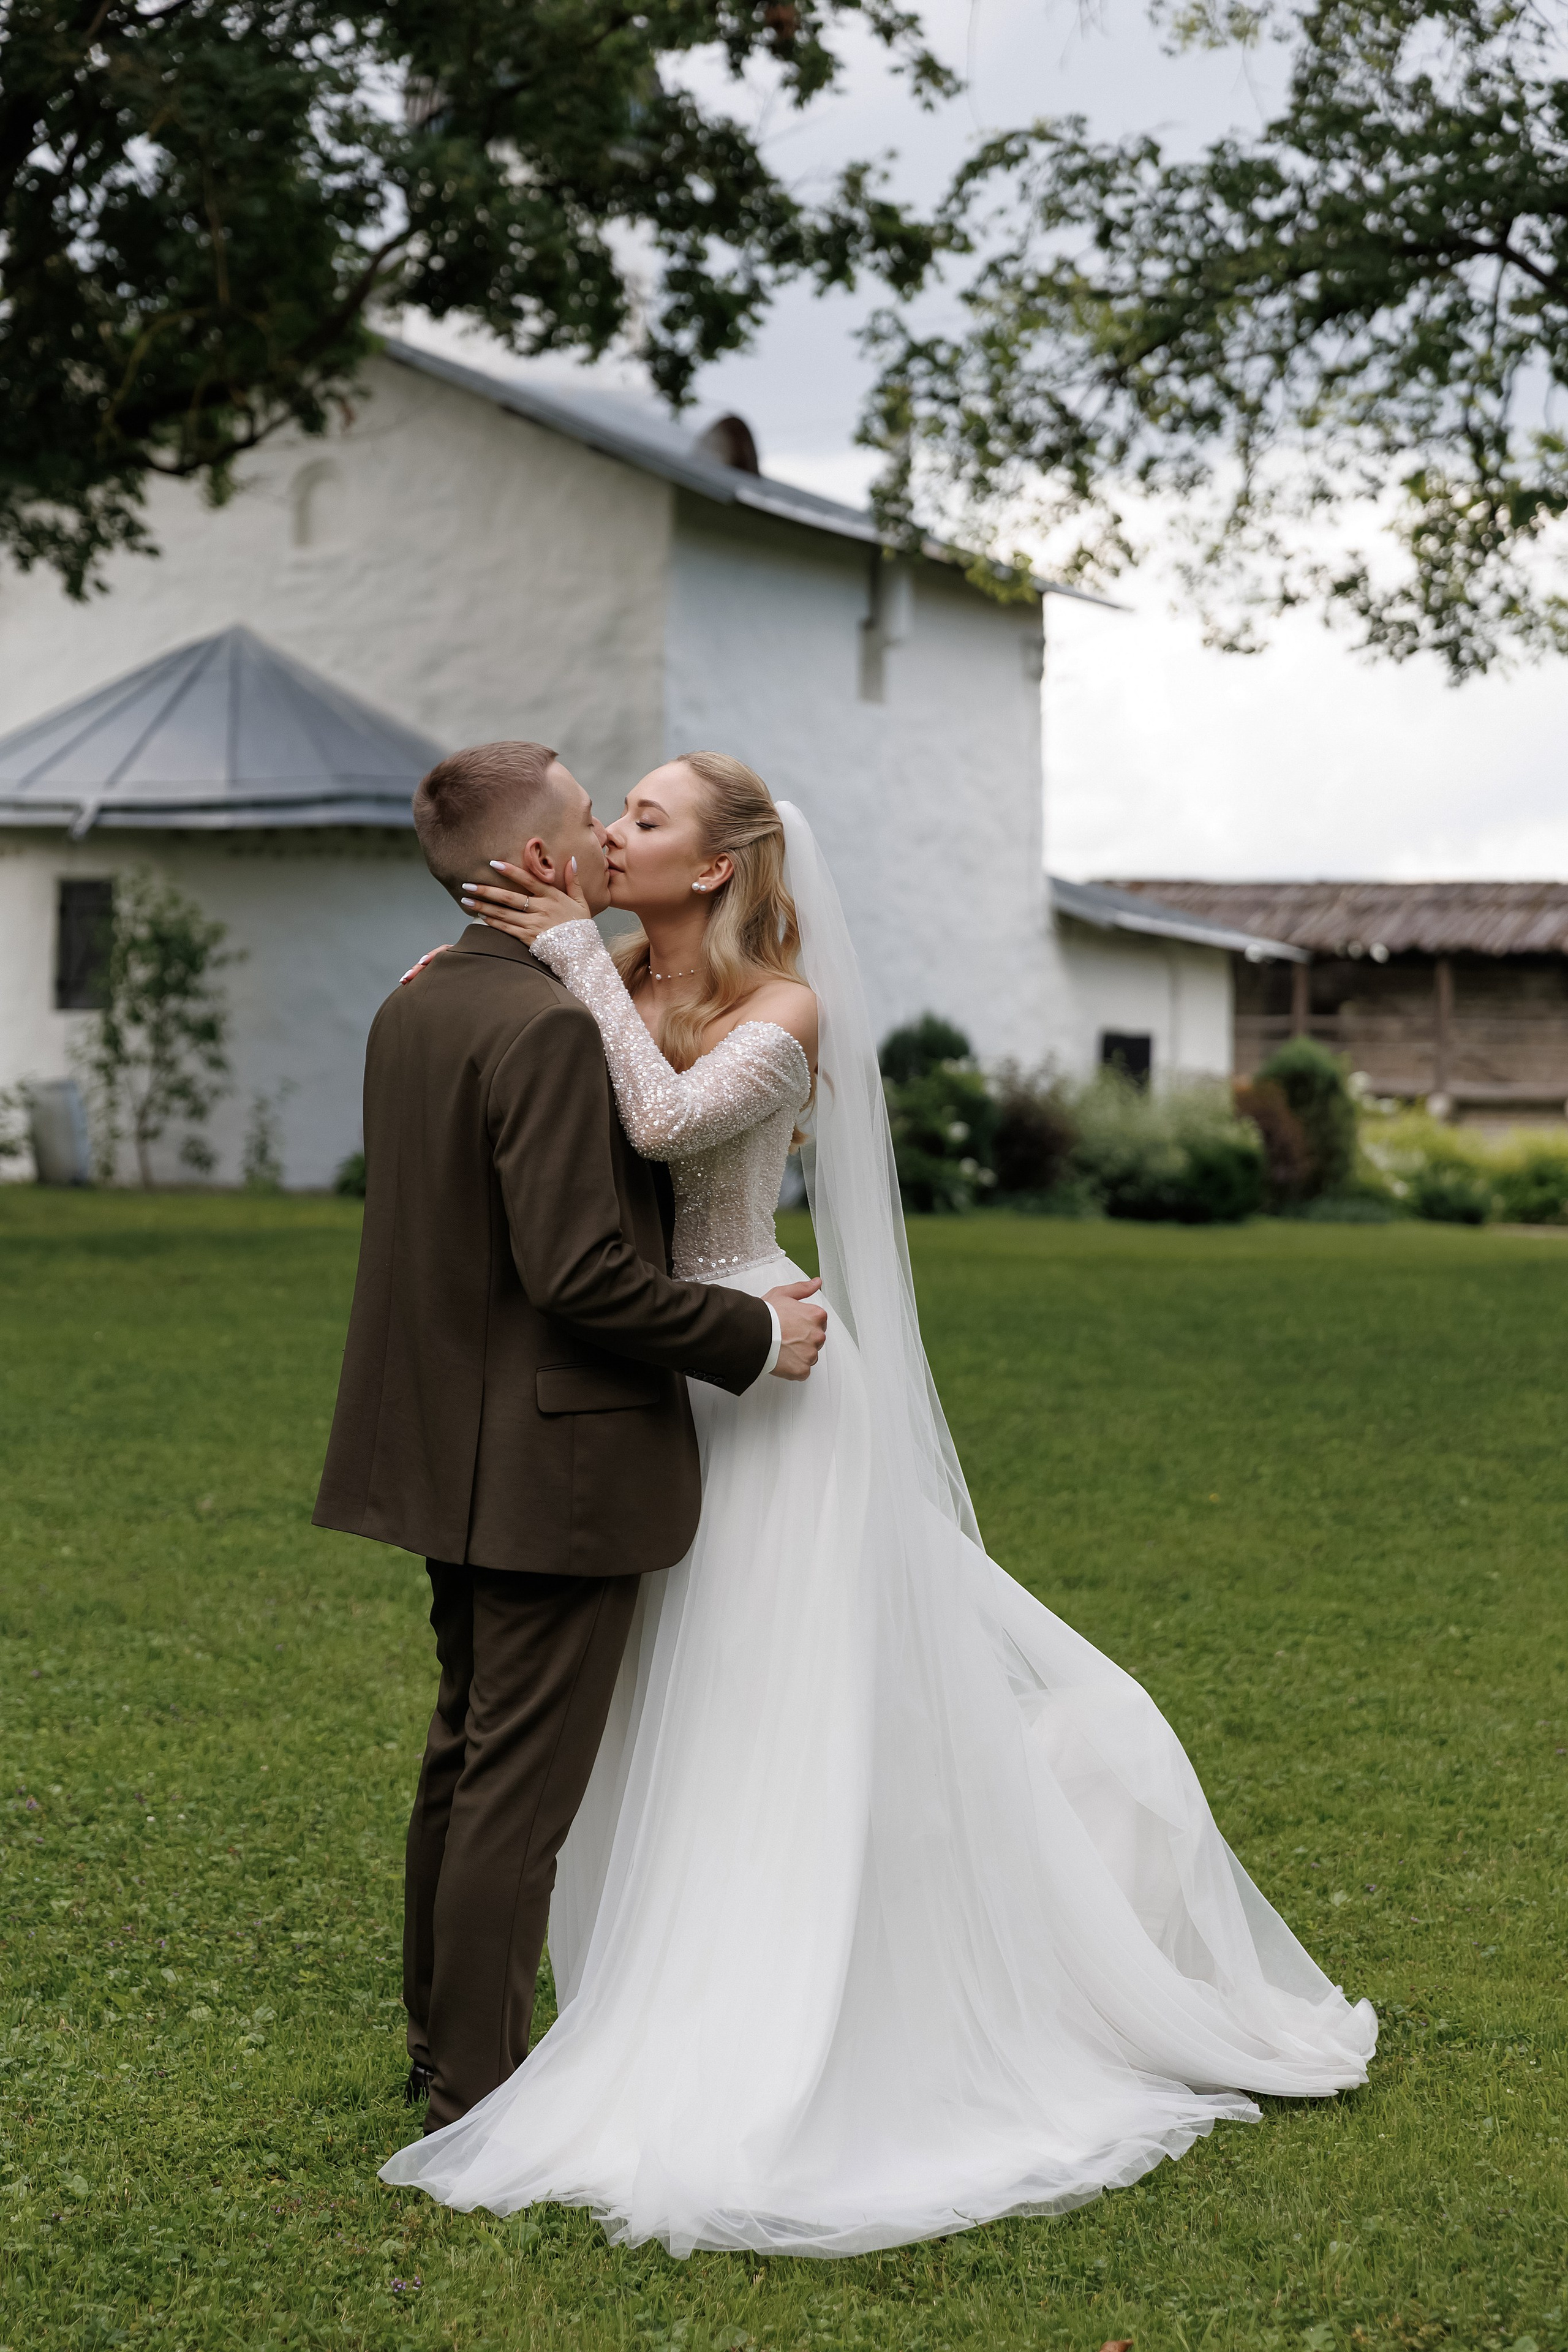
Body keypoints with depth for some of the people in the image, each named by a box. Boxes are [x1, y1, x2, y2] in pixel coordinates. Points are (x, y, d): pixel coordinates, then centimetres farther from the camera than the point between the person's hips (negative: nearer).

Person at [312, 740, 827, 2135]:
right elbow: (581, 1273, -26)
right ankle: (480, 2098, 8)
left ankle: (444, 2041, 33)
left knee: (468, 1755, 20)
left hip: (454, 1457, 10)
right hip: (557, 1462, -9)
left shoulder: (412, 1010, 9)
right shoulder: (552, 1030, -21)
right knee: (523, 1782, -1)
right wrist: (755, 1336, -14)